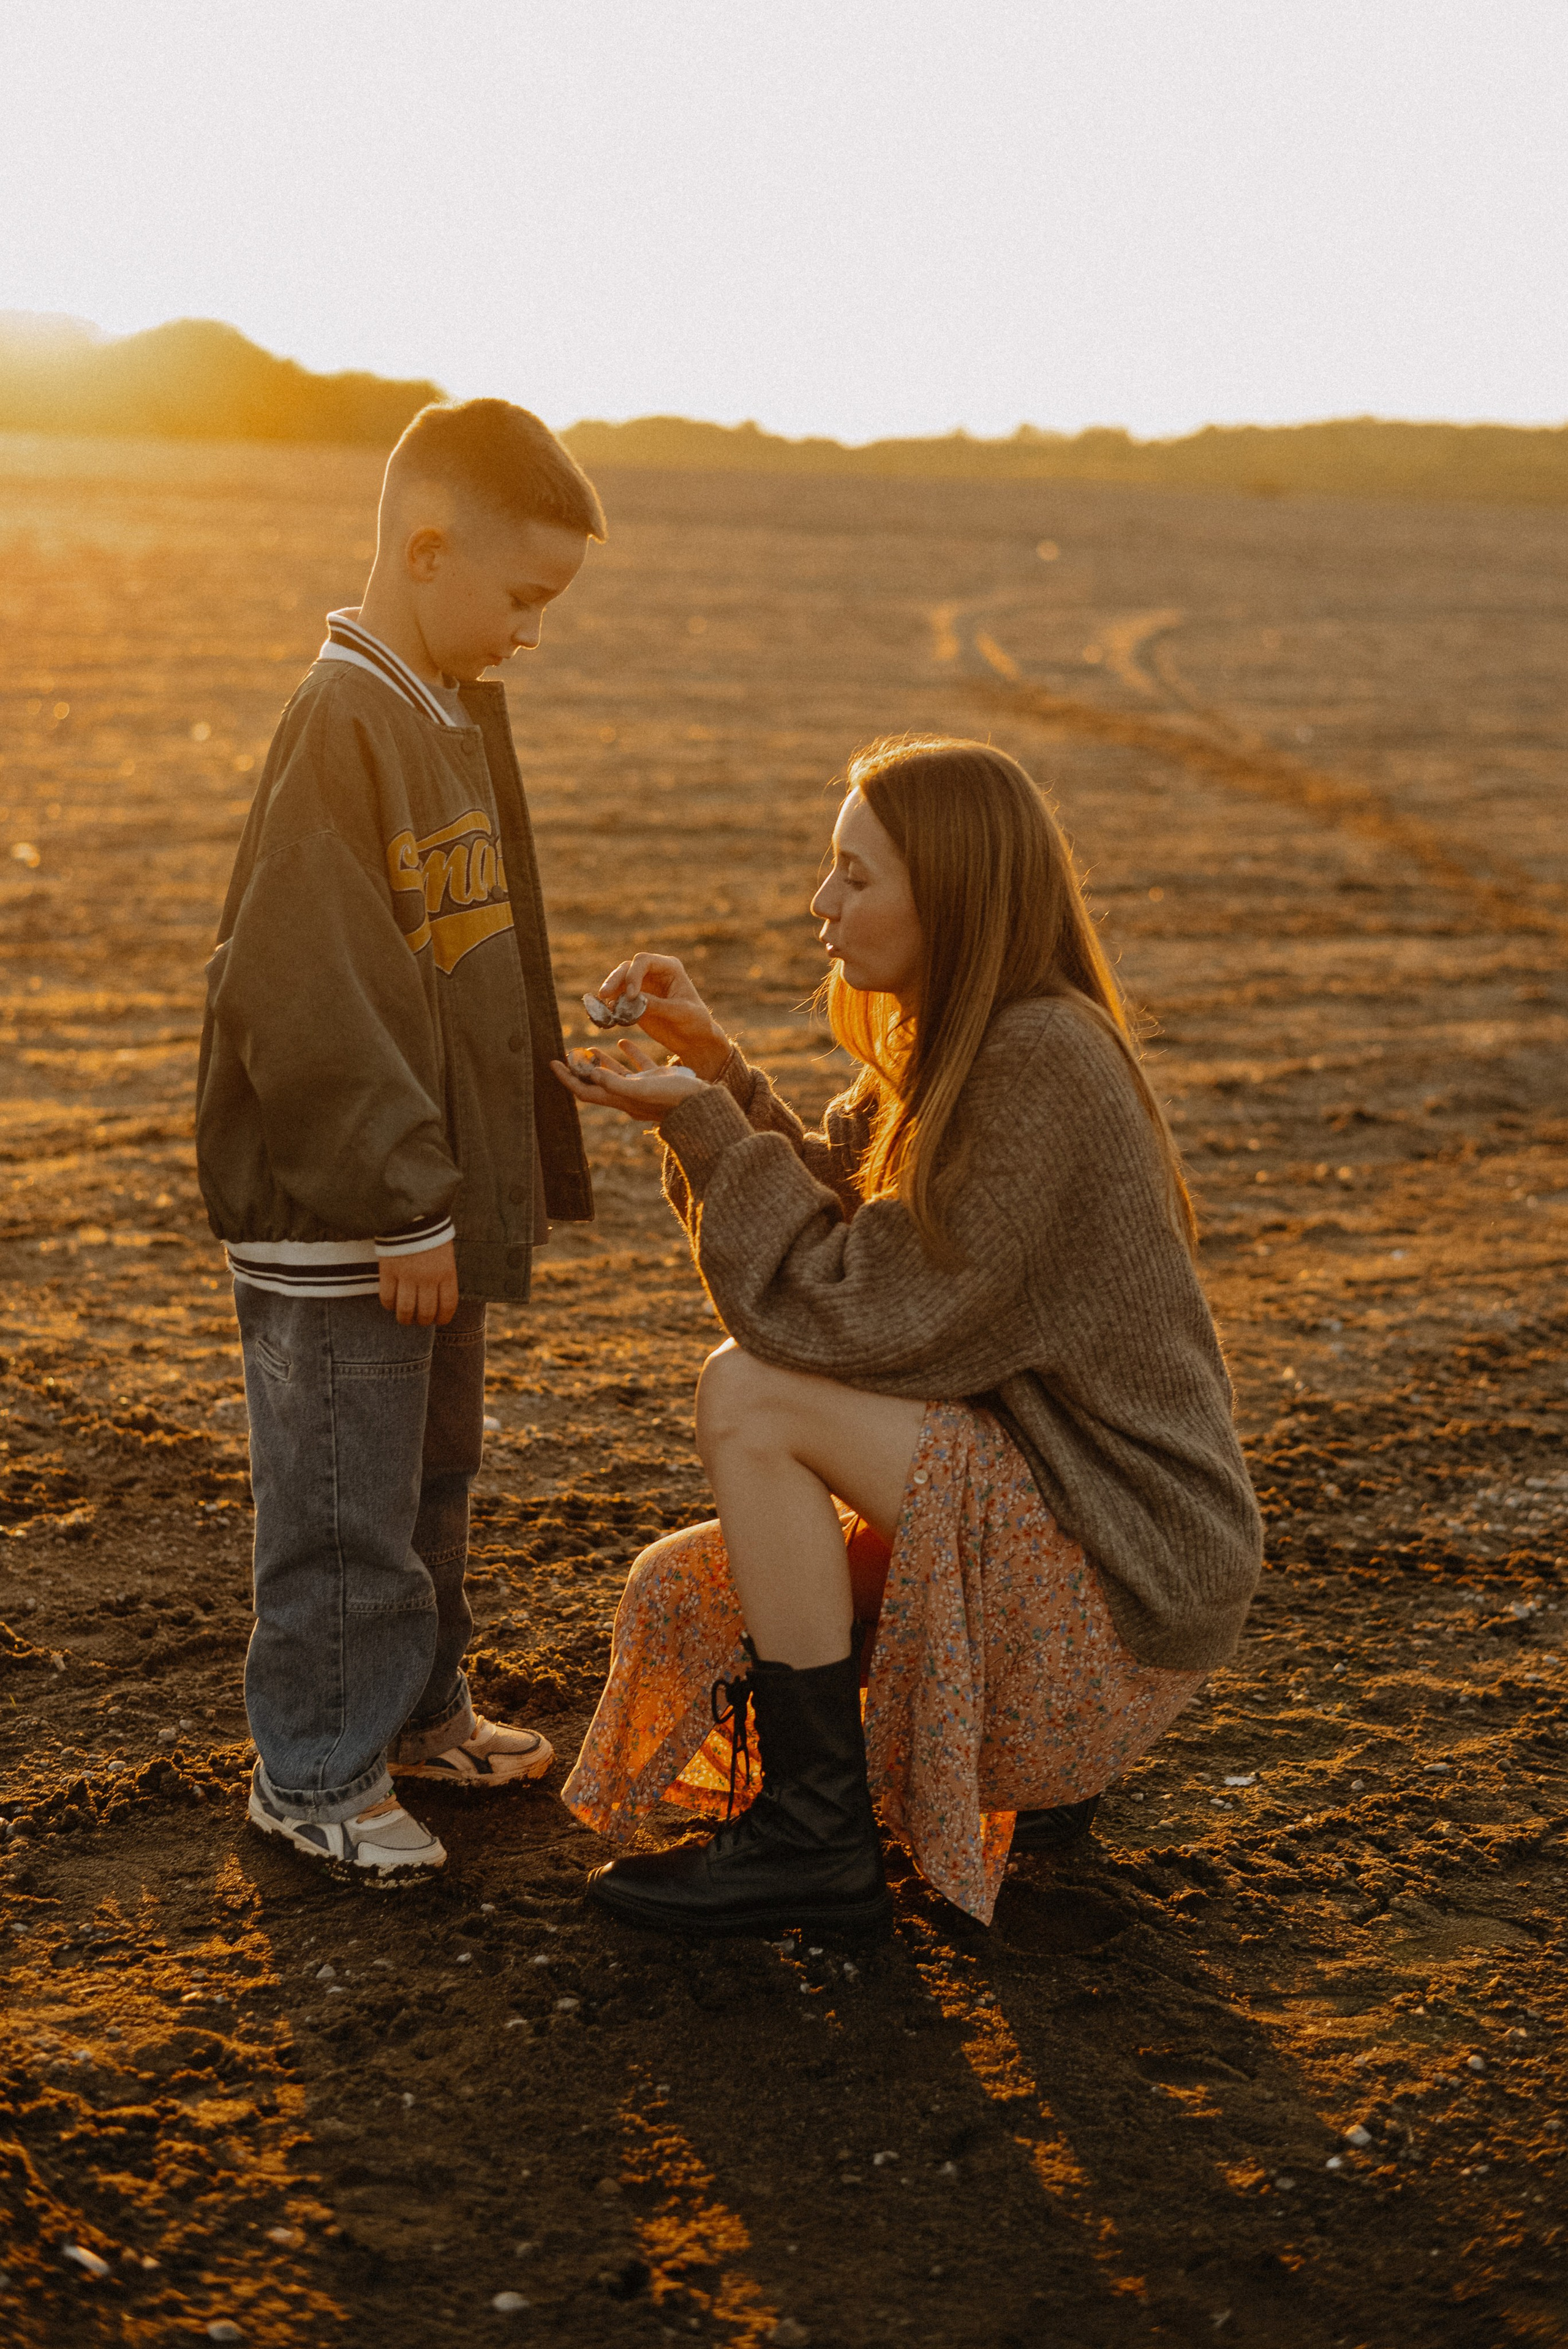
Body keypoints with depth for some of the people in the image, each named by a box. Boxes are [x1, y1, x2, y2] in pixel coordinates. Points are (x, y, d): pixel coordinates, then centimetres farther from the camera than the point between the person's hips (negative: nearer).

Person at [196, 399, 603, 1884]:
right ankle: (315, 1774, 18)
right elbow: (307, 1001, -23)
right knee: (346, 1504, 3)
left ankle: (413, 1709, 38)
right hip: (337, 1220, -9)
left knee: (433, 1472, 21)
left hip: (434, 1204, 10)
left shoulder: (459, 716, 10)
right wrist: (404, 1210, -21)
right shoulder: (341, 726, -20)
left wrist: (497, 1177, 19)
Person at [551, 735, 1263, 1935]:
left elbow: (850, 1311, -22)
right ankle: (1037, 1769, 19)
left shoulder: (1042, 1062, -23)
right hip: (1035, 1493, 9)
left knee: (752, 1393, -19)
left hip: (1131, 1563, -9)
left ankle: (815, 1839, -9)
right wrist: (717, 1067, -2)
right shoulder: (957, 1043, 6)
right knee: (675, 1595, 3)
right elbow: (825, 1224, 10)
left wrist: (696, 1120, -16)